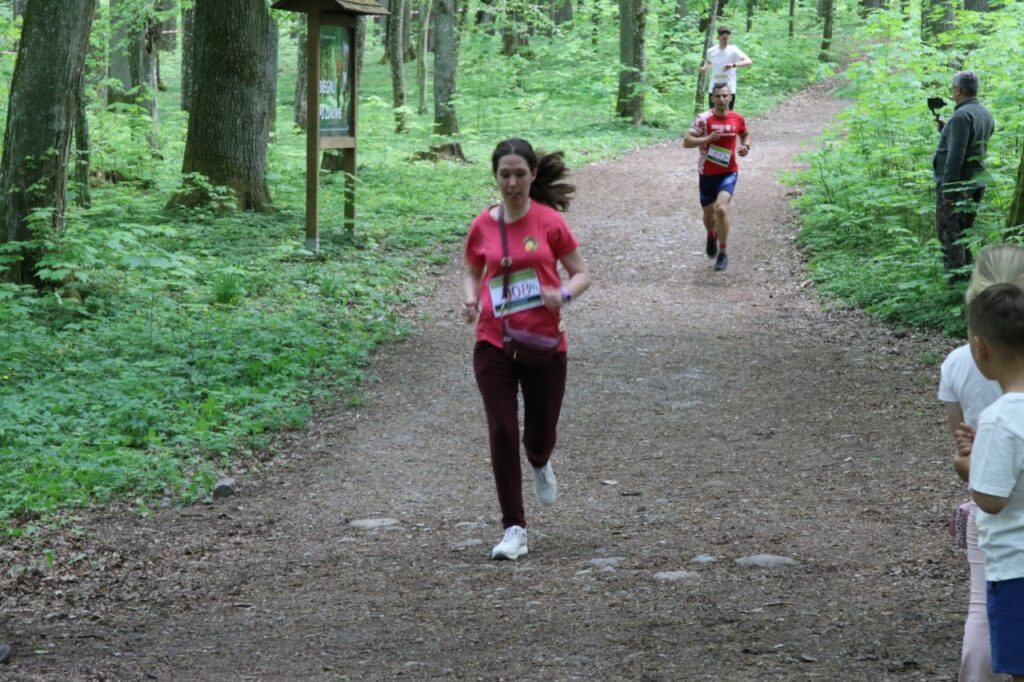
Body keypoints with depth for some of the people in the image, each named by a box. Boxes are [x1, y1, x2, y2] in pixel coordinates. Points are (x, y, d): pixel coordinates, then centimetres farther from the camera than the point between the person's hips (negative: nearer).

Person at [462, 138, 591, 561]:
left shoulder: (550, 221, -5)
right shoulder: (482, 226, 1)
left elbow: (581, 273, 3)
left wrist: (564, 295, -19)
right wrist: (471, 300, -4)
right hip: (494, 343, 1)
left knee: (540, 434, 8)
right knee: (502, 434, -6)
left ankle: (540, 466, 49)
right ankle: (514, 530, 2)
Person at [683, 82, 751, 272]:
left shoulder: (737, 119, -2)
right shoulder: (704, 119, -11)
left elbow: (745, 135, 19)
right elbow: (686, 142, -14)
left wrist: (746, 146, -3)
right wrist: (707, 139, -28)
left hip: (728, 172, -1)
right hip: (707, 173, 1)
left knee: (721, 209, -22)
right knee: (709, 214, 14)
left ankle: (723, 253, -9)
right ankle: (712, 237, 51)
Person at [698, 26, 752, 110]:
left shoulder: (733, 50, -8)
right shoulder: (711, 51, 3)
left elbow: (749, 61, -20)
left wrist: (733, 65, -36)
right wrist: (704, 67, 1)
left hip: (729, 90, -3)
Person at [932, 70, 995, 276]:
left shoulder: (961, 116, -18)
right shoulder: (985, 115, 11)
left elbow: (956, 155, -23)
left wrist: (947, 187, -21)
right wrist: (945, 128, 22)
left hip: (956, 183, -9)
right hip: (976, 183, 9)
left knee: (948, 232, -5)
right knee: (964, 231, 17)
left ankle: (955, 277, -8)